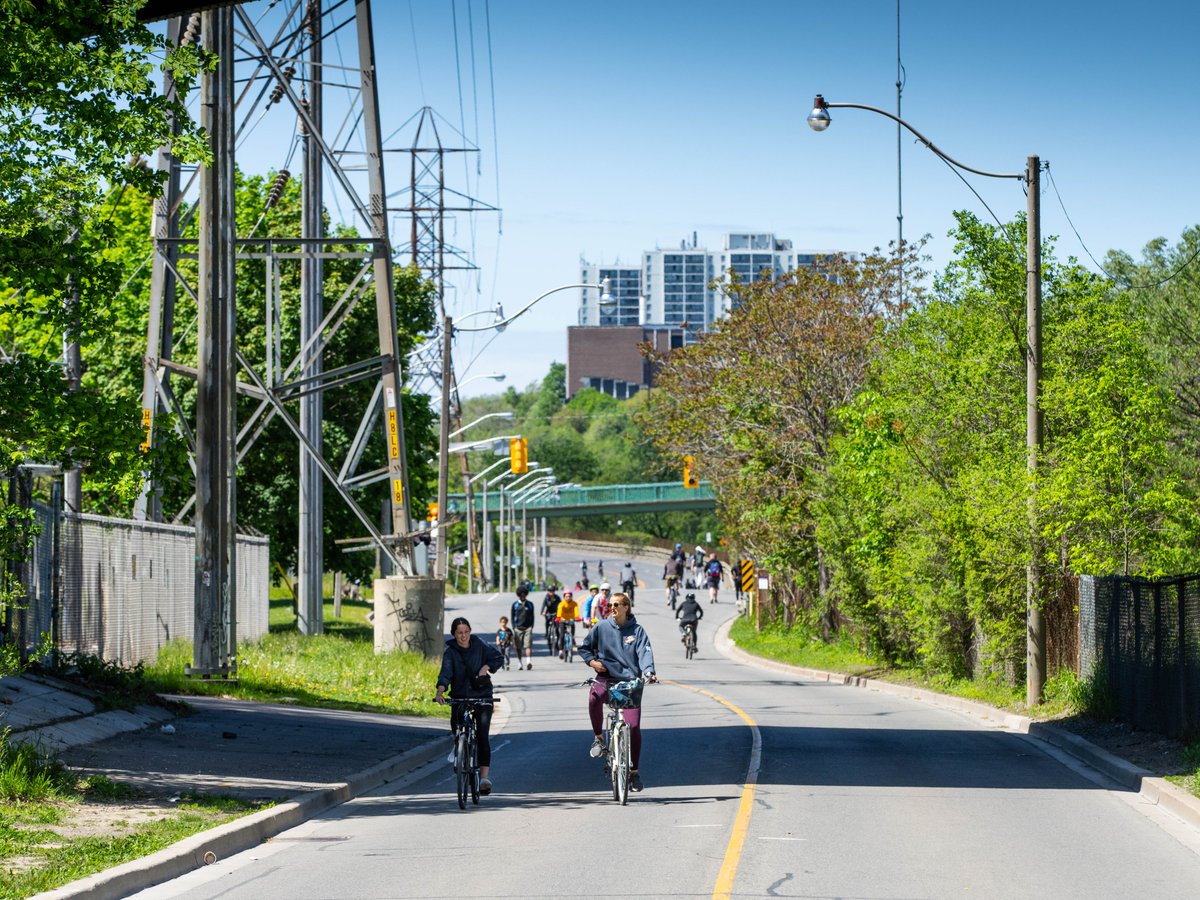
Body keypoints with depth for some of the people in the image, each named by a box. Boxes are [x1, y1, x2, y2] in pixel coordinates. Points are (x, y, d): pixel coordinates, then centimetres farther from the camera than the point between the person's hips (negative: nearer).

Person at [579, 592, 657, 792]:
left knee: (634, 726, -8)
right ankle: (598, 738, -12)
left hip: (630, 681, 0)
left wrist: (648, 672, -27)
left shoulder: (637, 630, 3)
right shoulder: (602, 627, 6)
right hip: (606, 678, 0)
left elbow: (645, 652, -9)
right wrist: (591, 661, -5)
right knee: (594, 695, -35)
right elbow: (584, 647, 15)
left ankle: (634, 771, 6)